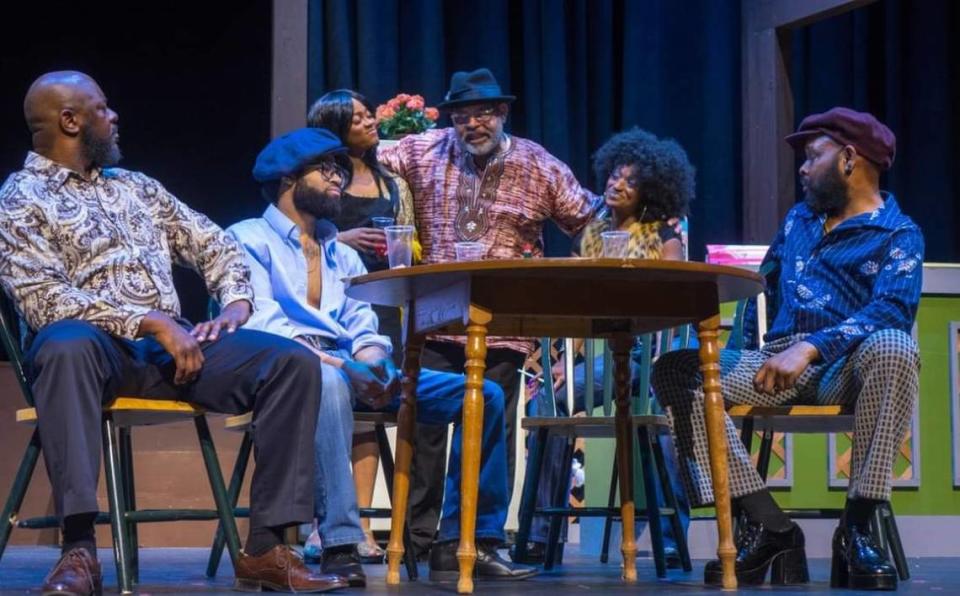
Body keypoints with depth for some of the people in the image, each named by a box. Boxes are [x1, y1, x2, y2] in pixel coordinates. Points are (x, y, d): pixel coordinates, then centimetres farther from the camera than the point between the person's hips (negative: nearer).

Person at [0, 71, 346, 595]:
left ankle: (265, 547, -20)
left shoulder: (134, 186, 24)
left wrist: (236, 305, 1)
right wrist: (151, 323, -19)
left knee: (292, 363, -17)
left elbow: (214, 246, 24)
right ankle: (79, 549, -45)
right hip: (96, 345, -6)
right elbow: (42, 299, -11)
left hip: (169, 344, 6)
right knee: (67, 346, -43)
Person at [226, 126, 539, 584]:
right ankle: (341, 545, -45)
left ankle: (464, 542, -15)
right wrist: (336, 365, -22)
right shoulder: (248, 239, 6)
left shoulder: (343, 255, 27)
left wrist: (373, 363, -10)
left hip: (354, 369, 7)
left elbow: (364, 329, 16)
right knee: (328, 383, -44)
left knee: (483, 394, -10)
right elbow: (260, 324, -10)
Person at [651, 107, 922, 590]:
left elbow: (893, 311, -15)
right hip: (774, 365, 5)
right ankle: (767, 524, -26)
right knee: (675, 372, -20)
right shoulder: (798, 220, 25)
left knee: (893, 348, -39)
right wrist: (745, 351, 14)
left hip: (844, 369, -5)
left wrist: (810, 348, -29)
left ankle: (857, 525, -29)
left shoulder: (897, 234, 4)